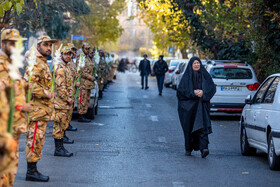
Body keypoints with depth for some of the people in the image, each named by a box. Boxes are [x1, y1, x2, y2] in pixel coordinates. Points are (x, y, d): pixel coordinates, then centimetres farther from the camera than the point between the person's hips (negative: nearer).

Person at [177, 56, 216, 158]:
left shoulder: (205, 75, 9)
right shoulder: (186, 76, 4)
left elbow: (212, 88, 2)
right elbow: (181, 89, -5)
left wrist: (203, 93, -16)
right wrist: (193, 93, -17)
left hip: (202, 105, 0)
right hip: (189, 105, 0)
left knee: (202, 126, -12)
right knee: (189, 127, 5)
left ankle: (203, 148, -21)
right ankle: (189, 148, 19)